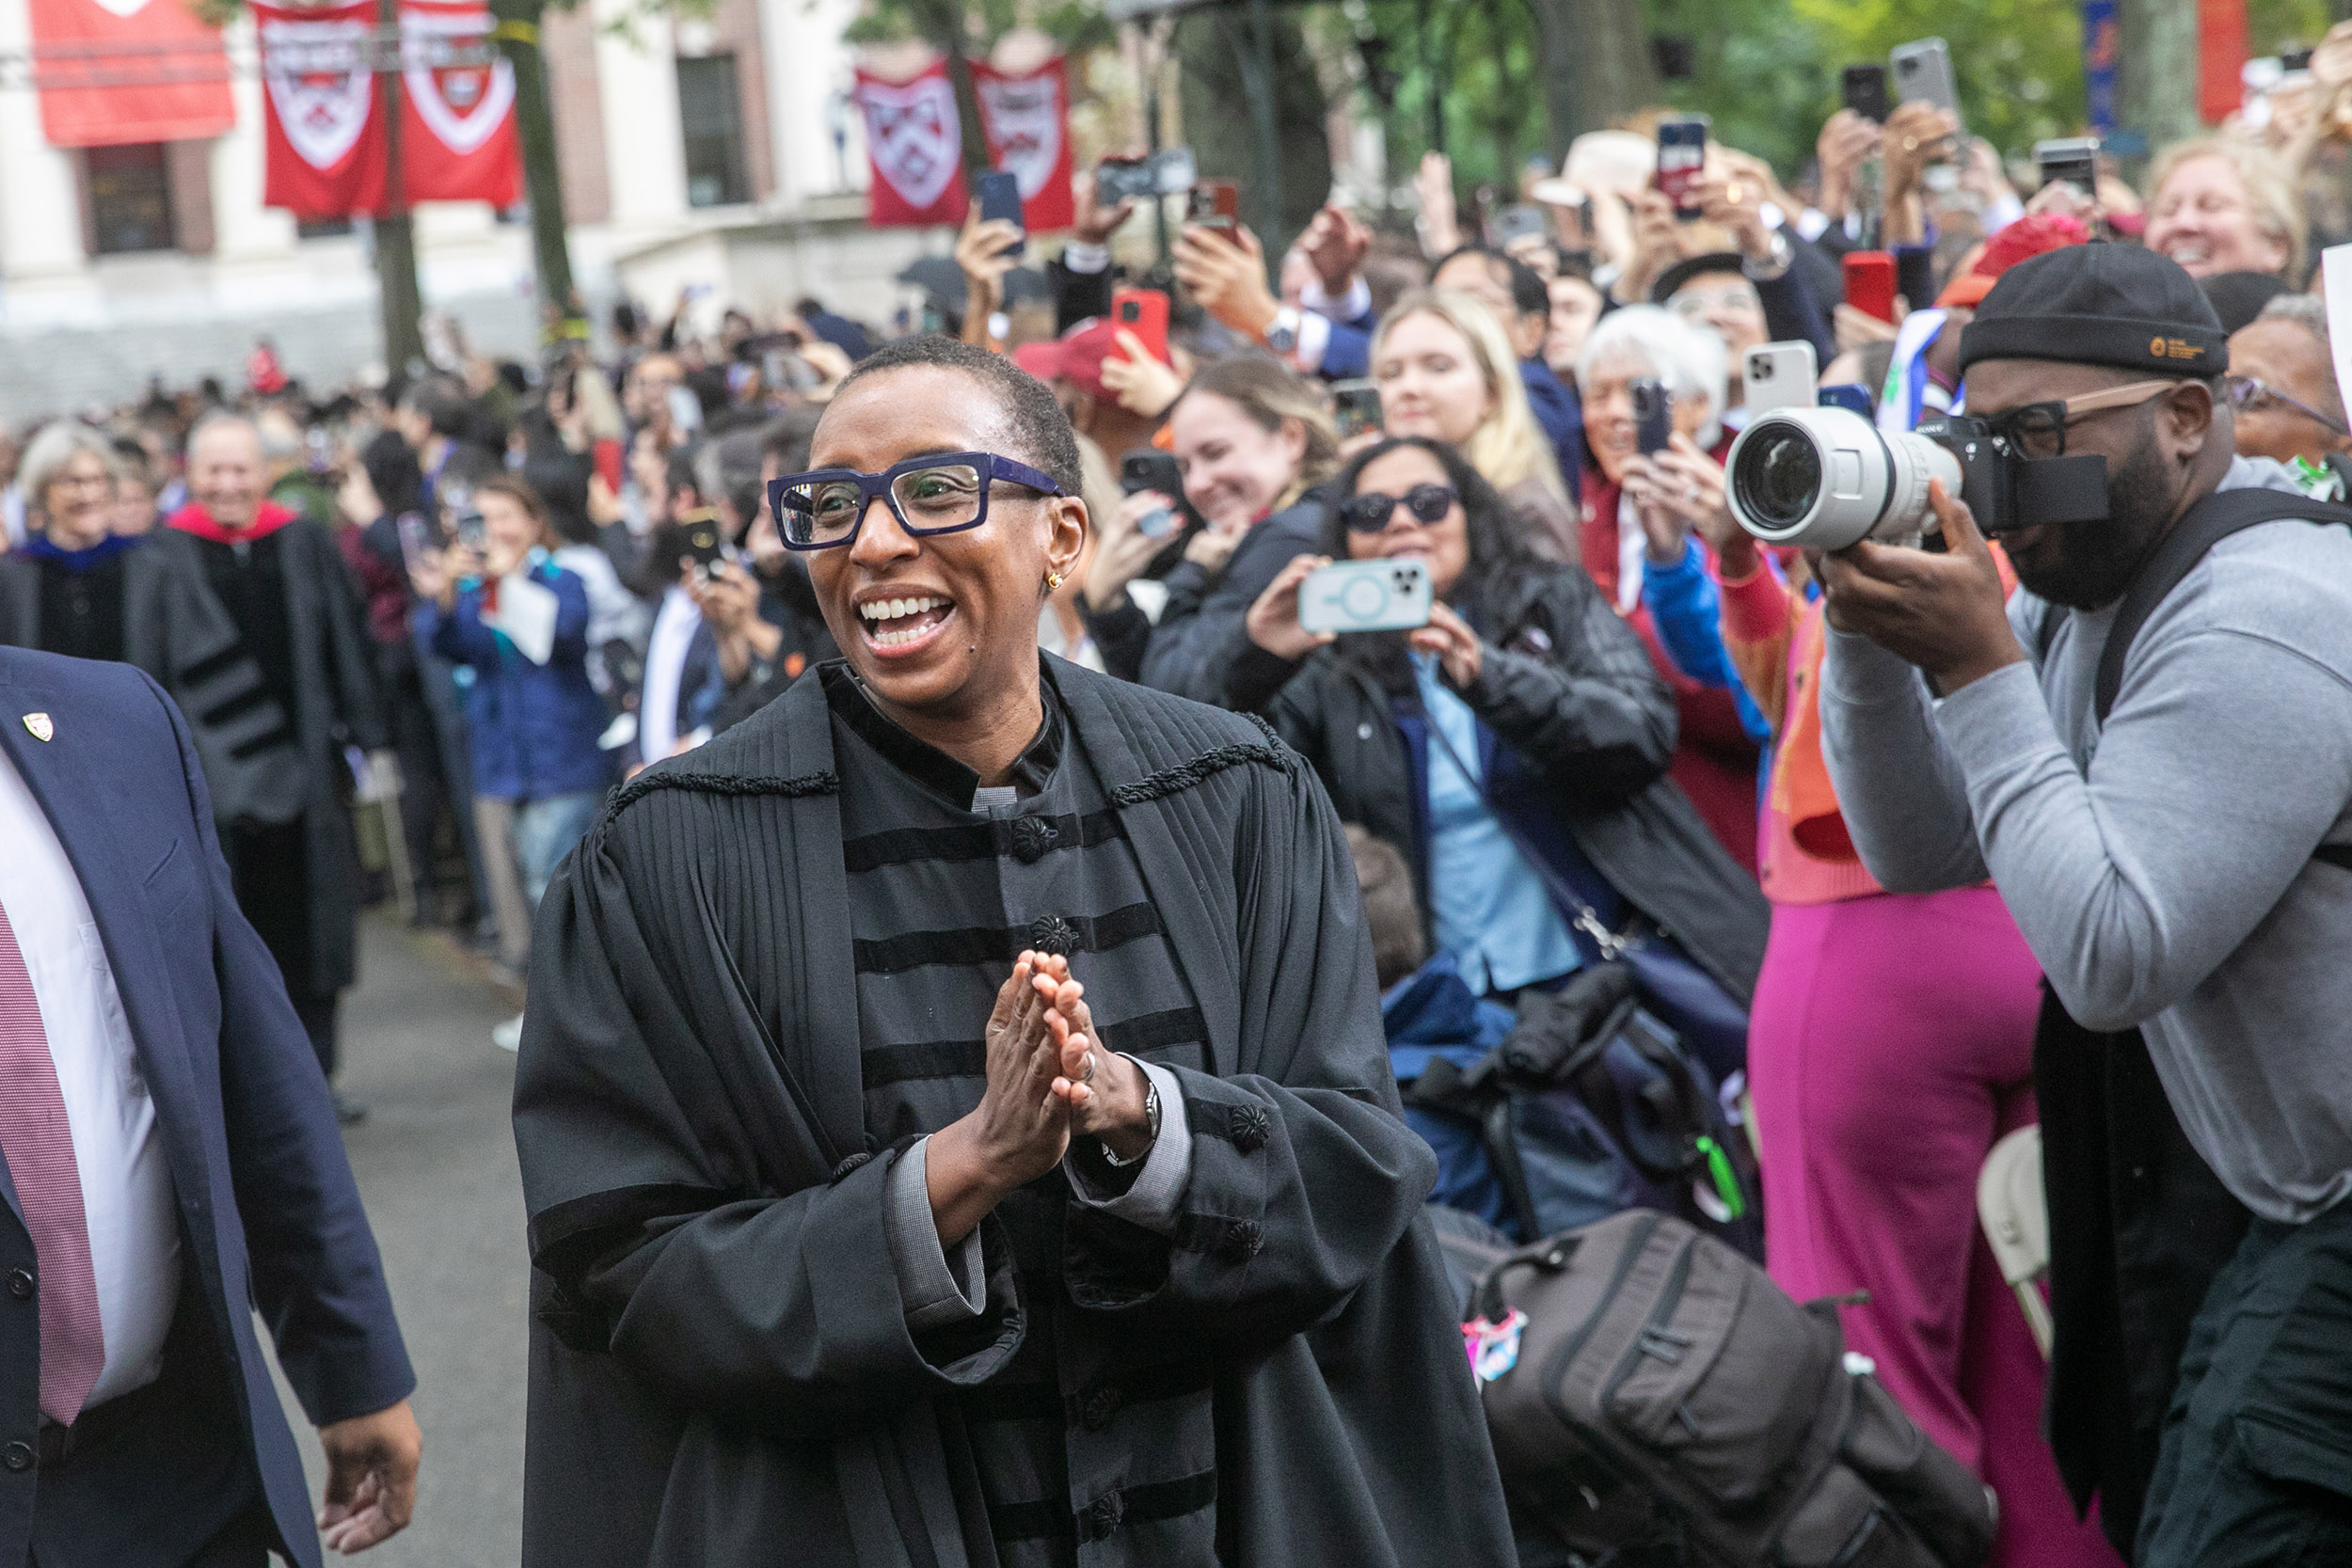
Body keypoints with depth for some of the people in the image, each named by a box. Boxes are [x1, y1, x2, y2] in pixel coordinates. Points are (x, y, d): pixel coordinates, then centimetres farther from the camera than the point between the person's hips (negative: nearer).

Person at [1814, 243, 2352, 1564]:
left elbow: (2115, 959, -27)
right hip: (2195, 1188, 9)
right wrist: (1867, 633, -7)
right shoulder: (2086, 590, 7)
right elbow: (1922, 852, 8)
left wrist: (1977, 666, -24)